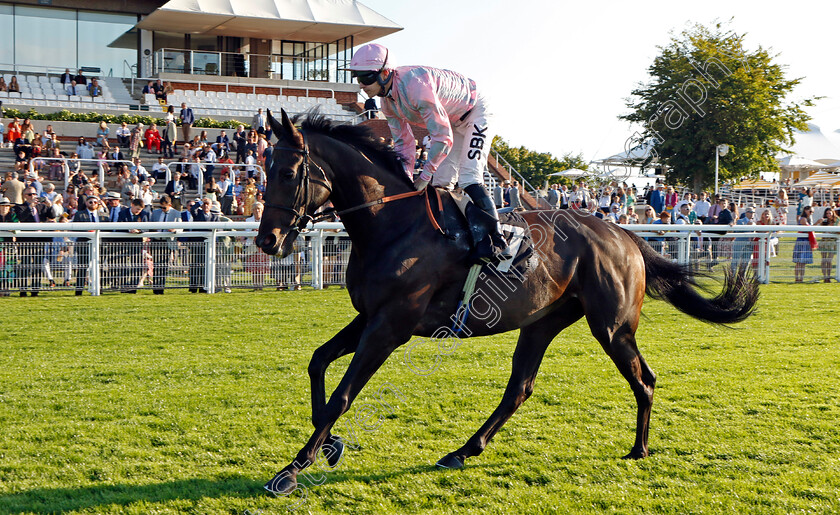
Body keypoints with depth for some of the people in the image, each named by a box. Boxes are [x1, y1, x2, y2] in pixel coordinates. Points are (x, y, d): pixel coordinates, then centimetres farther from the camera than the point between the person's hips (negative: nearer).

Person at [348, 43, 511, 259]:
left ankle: (498, 241, -18)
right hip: (450, 120, 9)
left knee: (469, 179, -20)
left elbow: (443, 138, -36)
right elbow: (403, 142, 1)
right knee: (439, 182, 4)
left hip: (475, 113, -9)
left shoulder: (415, 85, -37)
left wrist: (424, 177, -33)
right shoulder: (387, 100, -8)